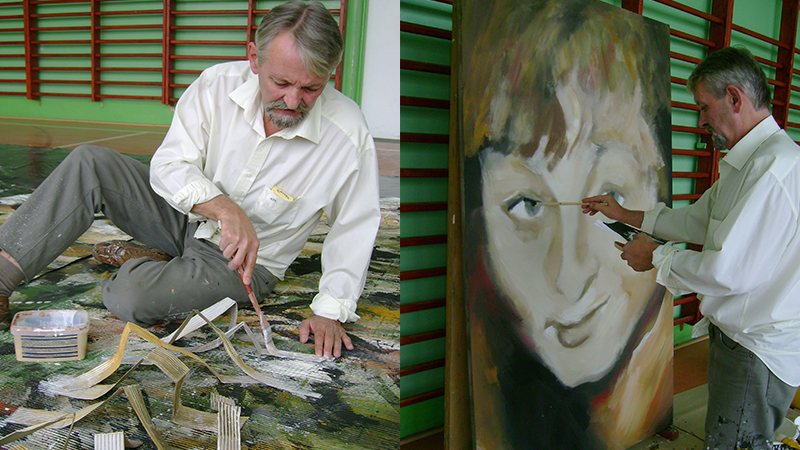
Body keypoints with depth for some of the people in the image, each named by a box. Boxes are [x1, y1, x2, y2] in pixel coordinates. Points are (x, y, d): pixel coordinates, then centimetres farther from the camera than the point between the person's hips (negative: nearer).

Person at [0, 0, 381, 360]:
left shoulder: (348, 134, -24)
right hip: (188, 214, 3)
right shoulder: (218, 83, -17)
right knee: (90, 162, -18)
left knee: (131, 299, -25)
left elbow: (356, 225, -14)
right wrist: (224, 208, -38)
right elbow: (168, 165, -19)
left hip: (246, 264, -3)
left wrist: (330, 310, -18)